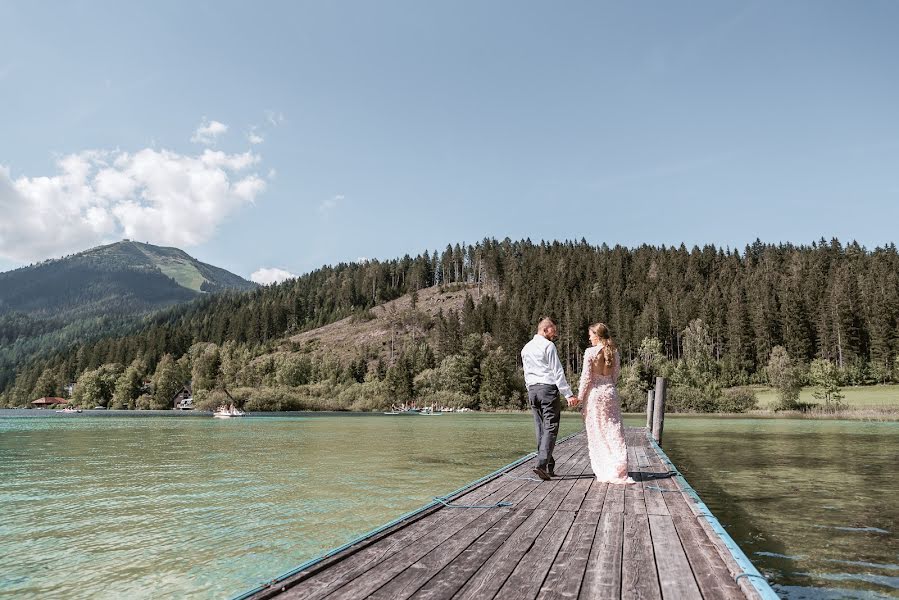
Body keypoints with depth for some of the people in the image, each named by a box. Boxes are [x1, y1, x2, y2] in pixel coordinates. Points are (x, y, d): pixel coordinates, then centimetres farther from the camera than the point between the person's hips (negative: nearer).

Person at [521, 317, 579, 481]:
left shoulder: (526, 348, 15)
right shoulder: (548, 345, -7)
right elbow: (557, 372, -12)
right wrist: (568, 394, -12)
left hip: (532, 390, 7)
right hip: (548, 388, -7)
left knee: (540, 429, 10)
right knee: (550, 427, -7)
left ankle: (549, 466, 15)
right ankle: (541, 464, -18)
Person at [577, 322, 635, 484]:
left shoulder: (590, 352, -10)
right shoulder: (614, 352, 4)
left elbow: (586, 377, -10)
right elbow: (616, 375, 8)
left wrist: (580, 397, -2)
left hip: (594, 393, -4)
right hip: (610, 392, 4)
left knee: (596, 433, 6)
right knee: (614, 431, 6)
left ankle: (602, 472, 9)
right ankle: (618, 470, 2)